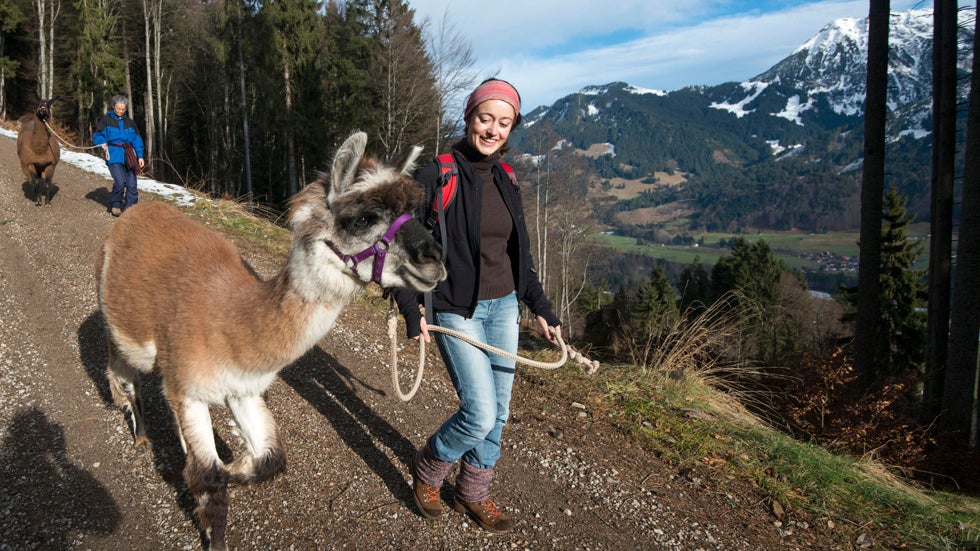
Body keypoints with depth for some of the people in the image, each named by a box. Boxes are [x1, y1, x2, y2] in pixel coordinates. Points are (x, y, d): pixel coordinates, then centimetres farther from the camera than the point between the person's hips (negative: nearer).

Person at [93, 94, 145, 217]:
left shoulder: (129, 122, 13)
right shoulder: (106, 119, 4)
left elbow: (136, 139, 13)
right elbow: (96, 136, 6)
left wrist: (140, 156, 4)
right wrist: (102, 143, -16)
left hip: (128, 156, 4)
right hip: (114, 156, -3)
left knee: (131, 184, -2)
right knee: (120, 182, -16)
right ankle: (115, 205, 8)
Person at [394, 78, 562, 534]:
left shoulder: (505, 182, 6)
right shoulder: (436, 177, -12)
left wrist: (541, 308, 14)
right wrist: (411, 311, -14)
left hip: (503, 308, 6)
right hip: (457, 311, -6)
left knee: (497, 412, 11)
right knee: (480, 414, -10)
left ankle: (473, 495, 32)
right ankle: (426, 470, 20)